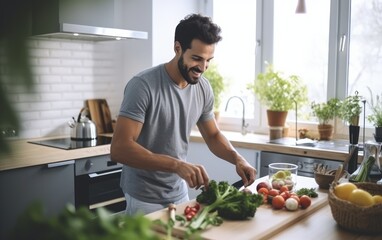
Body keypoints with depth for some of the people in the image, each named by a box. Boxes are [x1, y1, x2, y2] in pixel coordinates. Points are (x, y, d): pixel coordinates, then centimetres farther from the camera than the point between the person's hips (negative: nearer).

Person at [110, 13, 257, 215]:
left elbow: (213, 135, 10)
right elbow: (119, 148, -28)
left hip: (180, 194, 6)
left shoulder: (203, 88, -3)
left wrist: (237, 158, -10)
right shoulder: (143, 85, -22)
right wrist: (177, 165, -37)